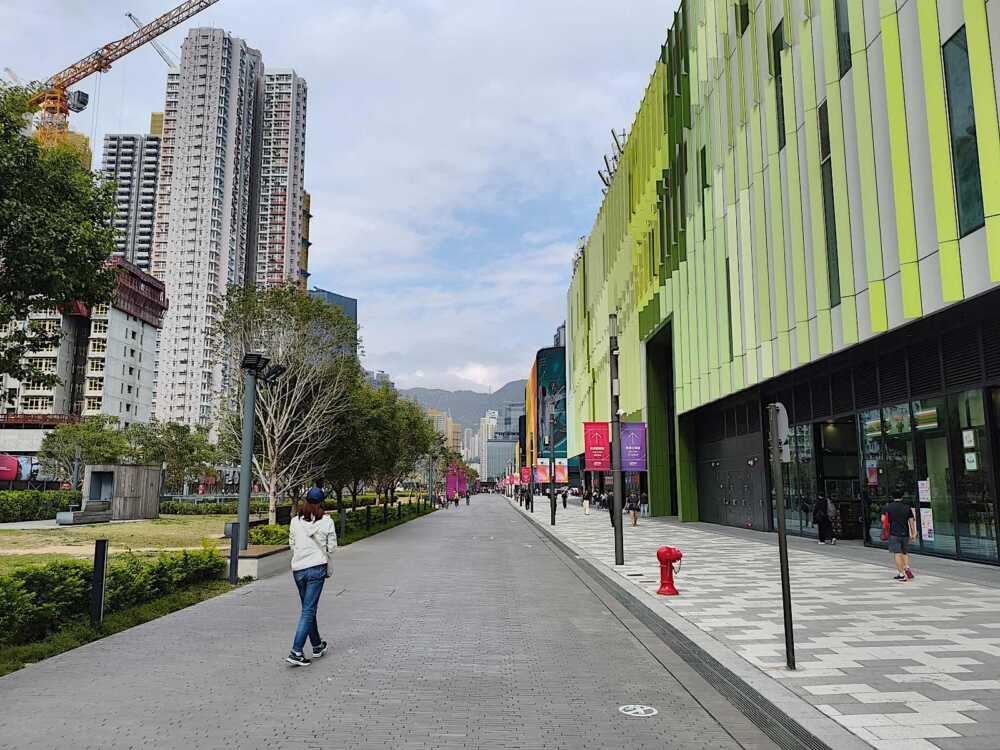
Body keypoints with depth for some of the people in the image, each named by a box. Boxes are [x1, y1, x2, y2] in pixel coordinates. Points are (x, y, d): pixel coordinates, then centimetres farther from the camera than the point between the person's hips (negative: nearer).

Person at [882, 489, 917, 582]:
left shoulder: (888, 507, -1)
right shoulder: (907, 507, 3)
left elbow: (883, 519, -3)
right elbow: (911, 521, 1)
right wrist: (913, 534, 7)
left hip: (894, 534, -3)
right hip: (905, 533, 3)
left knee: (897, 553, -3)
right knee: (905, 552, 19)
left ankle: (901, 574, -5)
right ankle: (906, 568, 0)